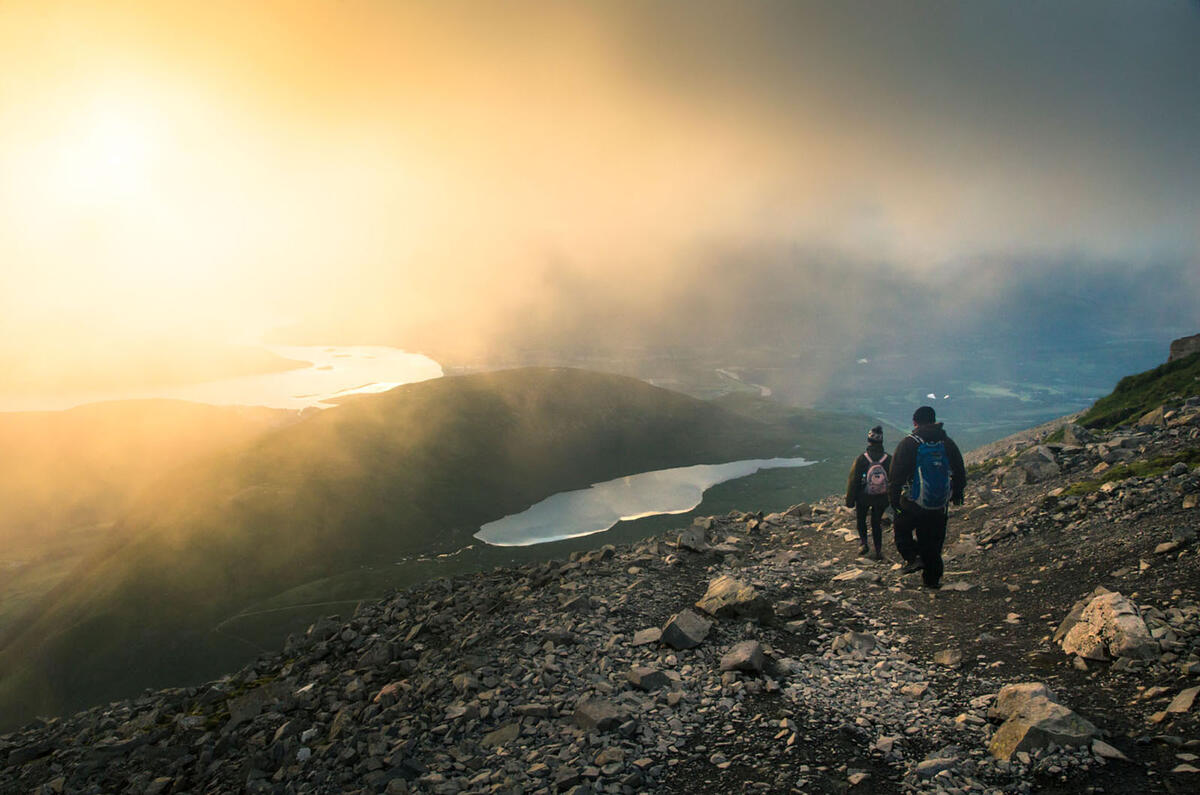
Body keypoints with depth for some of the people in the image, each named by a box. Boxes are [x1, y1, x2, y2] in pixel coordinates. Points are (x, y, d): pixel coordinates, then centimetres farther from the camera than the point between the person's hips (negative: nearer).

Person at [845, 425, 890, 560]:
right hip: (881, 498, 2)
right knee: (876, 523, 15)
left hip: (863, 498, -2)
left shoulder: (861, 459, -18)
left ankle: (863, 542, 7)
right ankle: (878, 550, 13)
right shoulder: (889, 459, -11)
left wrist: (849, 501, -1)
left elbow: (853, 481, -11)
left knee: (861, 519, 22)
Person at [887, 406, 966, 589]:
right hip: (940, 505, 4)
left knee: (902, 530, 17)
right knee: (933, 540, 14)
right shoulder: (947, 443, 4)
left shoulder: (908, 443, -9)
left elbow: (896, 474, -10)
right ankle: (933, 578, 18)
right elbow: (959, 472, 14)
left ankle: (913, 557, -4)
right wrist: (957, 493, 27)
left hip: (913, 504, -4)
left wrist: (893, 497, -2)